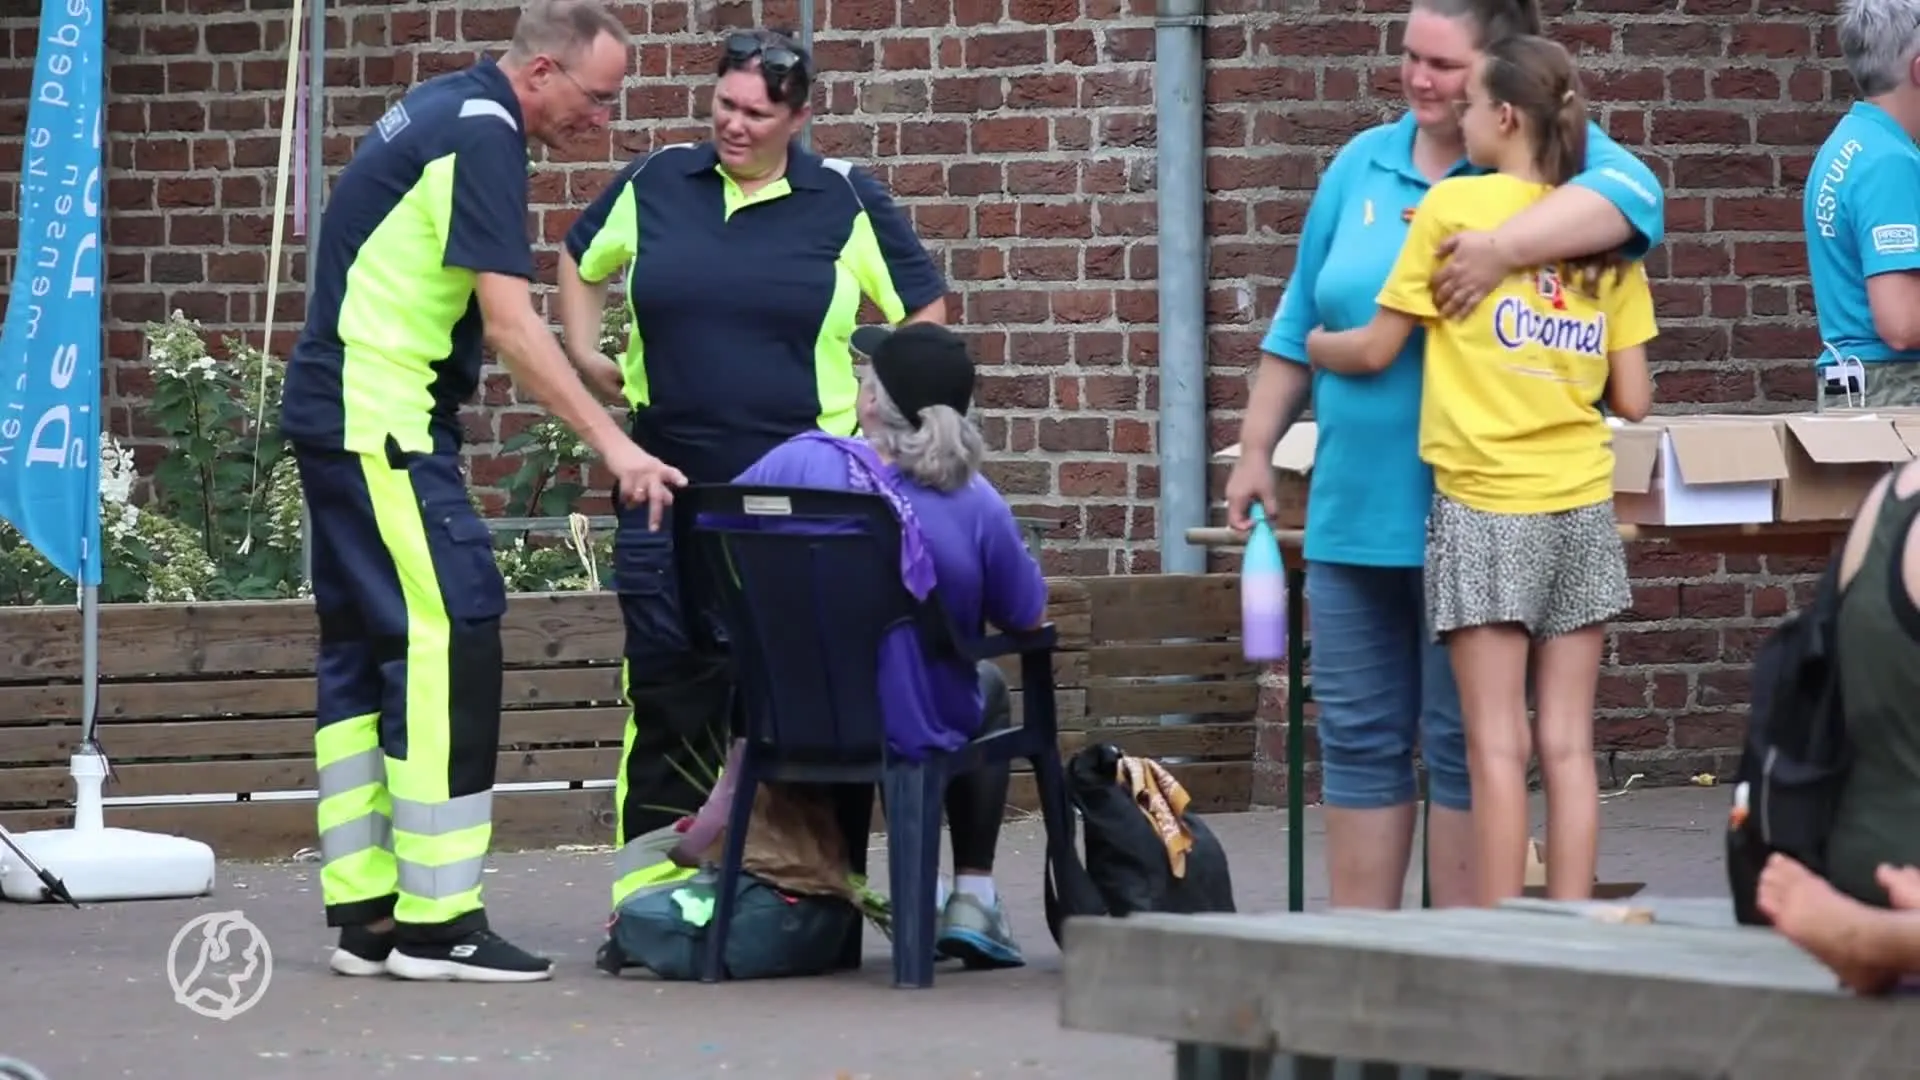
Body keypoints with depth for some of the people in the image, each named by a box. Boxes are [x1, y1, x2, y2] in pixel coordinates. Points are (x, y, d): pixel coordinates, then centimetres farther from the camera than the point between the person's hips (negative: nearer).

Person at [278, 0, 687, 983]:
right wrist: (613, 446, -23)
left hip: (338, 414, 11)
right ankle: (436, 924, -13)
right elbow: (509, 323, -22)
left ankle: (365, 914, 13)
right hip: (385, 421, -11)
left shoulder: (443, 111, 15)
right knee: (449, 640, -11)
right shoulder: (482, 136, -16)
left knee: (362, 655, 10)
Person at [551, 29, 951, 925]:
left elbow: (927, 313, 8)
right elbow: (579, 263, 24)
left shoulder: (846, 202, 1)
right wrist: (586, 355, 11)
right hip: (669, 483, 2)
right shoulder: (655, 185, 7)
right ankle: (645, 893, 1)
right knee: (664, 687, -3)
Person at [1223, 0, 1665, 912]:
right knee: (1358, 737, 9)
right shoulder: (1364, 166, 12)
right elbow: (1298, 326, 18)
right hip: (1354, 507, 5)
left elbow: (1632, 195, -27)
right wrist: (1257, 446, 15)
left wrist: (1503, 247, -36)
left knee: (1462, 741, 1)